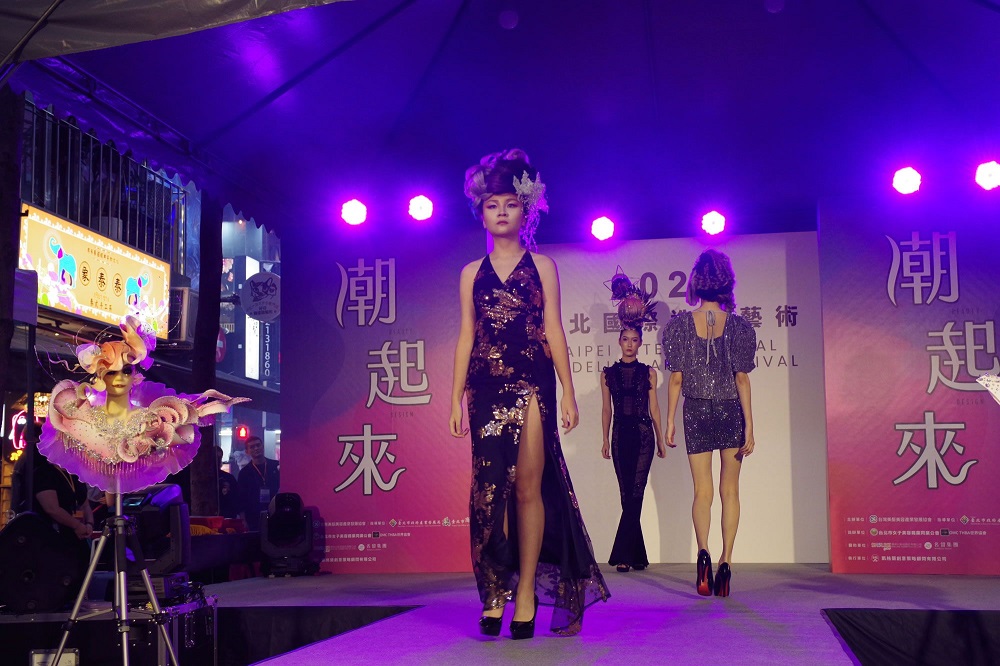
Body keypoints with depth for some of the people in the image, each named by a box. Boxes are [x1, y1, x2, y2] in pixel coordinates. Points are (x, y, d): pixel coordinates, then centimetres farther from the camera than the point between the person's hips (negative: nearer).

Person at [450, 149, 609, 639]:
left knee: (527, 484, -7)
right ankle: (495, 592, 5)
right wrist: (457, 398, 6)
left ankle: (526, 590, -2)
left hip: (532, 384, -2)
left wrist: (568, 393, -1)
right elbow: (466, 337, 11)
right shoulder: (471, 274, 13)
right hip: (488, 387, 2)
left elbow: (554, 331, 4)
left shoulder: (542, 266, 8)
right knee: (491, 486, 0)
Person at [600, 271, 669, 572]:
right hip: (621, 434, 2)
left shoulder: (648, 372, 7)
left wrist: (660, 439, 7)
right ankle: (637, 555, 7)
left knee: (635, 493, -9)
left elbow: (654, 407, 8)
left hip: (643, 434, -1)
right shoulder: (608, 374, 9)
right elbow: (606, 409, 10)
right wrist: (605, 440, 6)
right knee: (628, 494, 2)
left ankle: (622, 555, -8)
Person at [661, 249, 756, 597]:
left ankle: (703, 551, -18)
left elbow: (676, 378, -3)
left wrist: (670, 421, 4)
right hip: (731, 412, 0)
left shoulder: (679, 325, -4)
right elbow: (742, 378, -6)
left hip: (696, 412, 0)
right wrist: (749, 426, -3)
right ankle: (725, 563, 3)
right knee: (729, 490, 8)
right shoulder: (739, 326, -5)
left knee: (702, 489, 6)